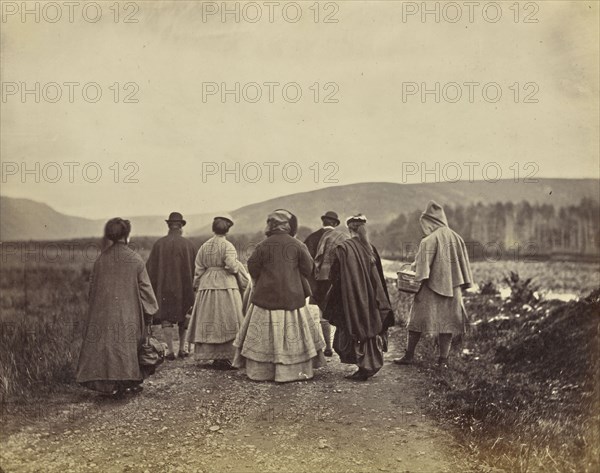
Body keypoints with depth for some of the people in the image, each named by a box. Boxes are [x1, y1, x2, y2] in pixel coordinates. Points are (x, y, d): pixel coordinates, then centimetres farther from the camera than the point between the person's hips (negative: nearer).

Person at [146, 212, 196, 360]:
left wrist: (152, 286, 9)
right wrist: (192, 286, 13)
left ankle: (170, 351, 1)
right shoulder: (188, 244, -3)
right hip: (184, 287, 2)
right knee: (183, 318, 15)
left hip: (165, 287, -1)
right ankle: (182, 349, 19)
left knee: (167, 319, 4)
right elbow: (195, 269, 2)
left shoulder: (159, 244, -5)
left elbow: (150, 267, -1)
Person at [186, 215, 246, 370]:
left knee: (210, 322, 11)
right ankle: (225, 356, 0)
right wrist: (241, 268, 2)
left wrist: (197, 286, 16)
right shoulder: (227, 246, -9)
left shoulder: (204, 247, 7)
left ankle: (214, 357, 15)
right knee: (226, 322, 1)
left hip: (207, 286, 5)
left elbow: (198, 270, 8)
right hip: (226, 287, -5)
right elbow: (232, 266, -18)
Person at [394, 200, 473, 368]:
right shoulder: (457, 238, 5)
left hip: (431, 287, -5)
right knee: (447, 322, 9)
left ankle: (409, 355, 14)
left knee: (417, 321, 7)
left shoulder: (429, 241, -13)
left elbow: (421, 266, -17)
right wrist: (464, 284, 15)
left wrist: (417, 282, -13)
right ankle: (443, 359, 9)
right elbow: (464, 264, 10)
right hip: (452, 288, 5)